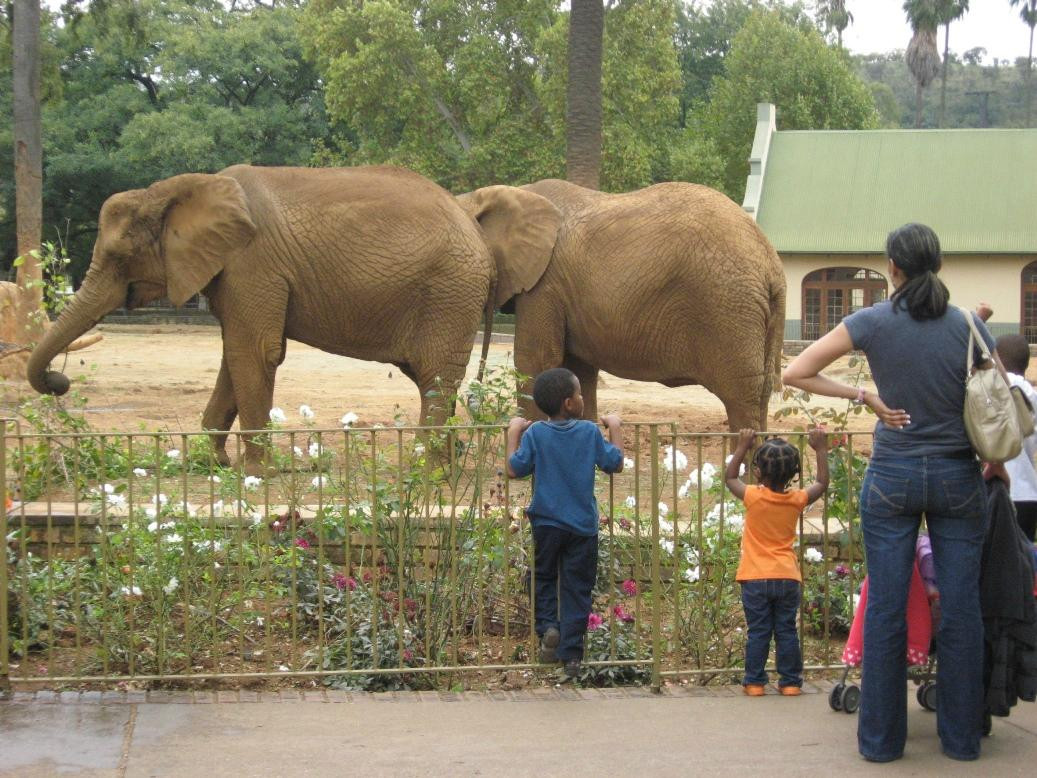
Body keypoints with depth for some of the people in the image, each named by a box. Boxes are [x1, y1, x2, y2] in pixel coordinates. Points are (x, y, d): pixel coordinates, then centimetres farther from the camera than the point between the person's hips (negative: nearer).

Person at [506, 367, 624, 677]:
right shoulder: (590, 432, -7)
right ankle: (571, 655, 8)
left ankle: (548, 625, -2)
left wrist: (514, 434, 5)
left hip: (547, 523, 0)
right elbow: (616, 464, 1)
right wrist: (615, 428, 14)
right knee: (577, 588, 8)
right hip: (583, 525, 0)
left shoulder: (534, 434, -8)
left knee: (544, 578, 21)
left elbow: (514, 469, -6)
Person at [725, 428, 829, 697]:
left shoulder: (754, 497, -10)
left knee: (757, 632, 4)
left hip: (756, 578, -2)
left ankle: (754, 682, 7)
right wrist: (821, 450, 17)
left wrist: (742, 447, 11)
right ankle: (790, 681, 11)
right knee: (787, 631, 8)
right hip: (787, 577, 2)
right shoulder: (797, 500, -3)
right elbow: (822, 483, 15)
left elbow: (730, 476, 8)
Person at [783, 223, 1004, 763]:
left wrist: (863, 397, -2)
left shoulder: (871, 323, -6)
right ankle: (962, 737, 14)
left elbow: (794, 374, -7)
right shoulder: (969, 326, -4)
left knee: (885, 610, 5)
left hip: (892, 476, -1)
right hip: (958, 476, 1)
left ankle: (881, 738, 11)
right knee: (961, 607, 7)